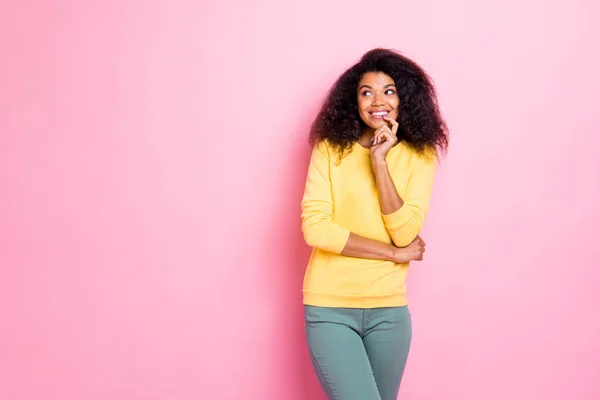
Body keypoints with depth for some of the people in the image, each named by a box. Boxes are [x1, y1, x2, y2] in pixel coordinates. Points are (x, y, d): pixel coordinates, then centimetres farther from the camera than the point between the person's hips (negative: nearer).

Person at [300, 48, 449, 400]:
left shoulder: (420, 156, 1)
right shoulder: (330, 149, -3)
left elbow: (405, 234, -10)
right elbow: (315, 227, -12)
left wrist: (380, 161, -17)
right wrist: (394, 253, -10)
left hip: (389, 310, 2)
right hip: (330, 308, -2)